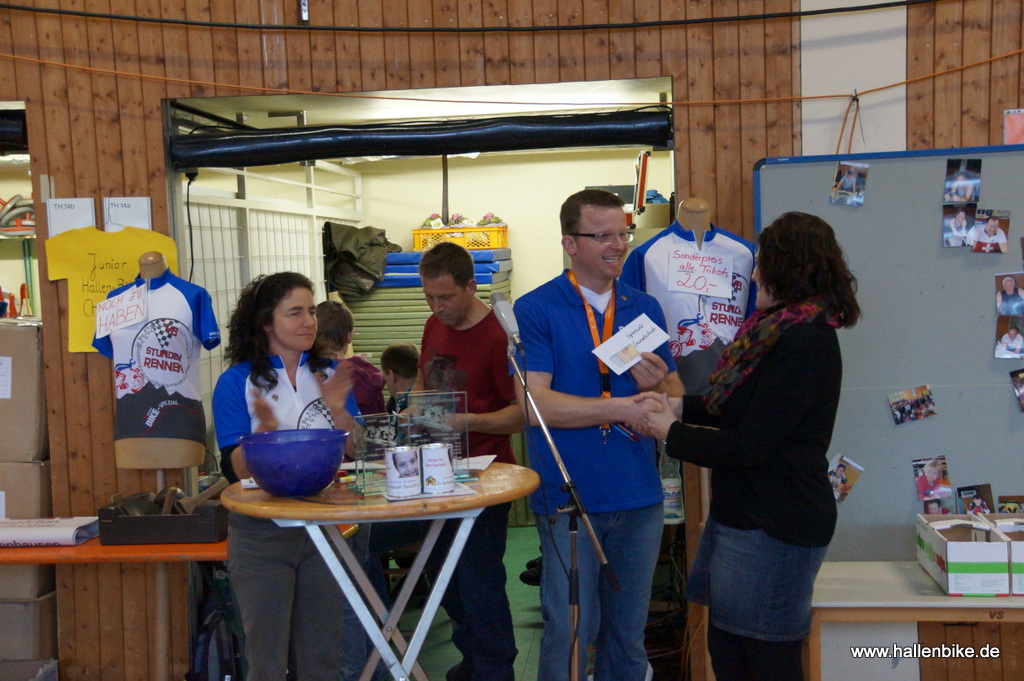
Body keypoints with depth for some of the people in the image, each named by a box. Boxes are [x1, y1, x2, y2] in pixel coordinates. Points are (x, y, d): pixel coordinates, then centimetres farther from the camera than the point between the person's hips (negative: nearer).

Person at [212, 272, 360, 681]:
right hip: (261, 535, -3)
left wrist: (338, 410, -14)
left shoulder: (330, 375, 5)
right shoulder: (238, 382, -6)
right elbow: (234, 470, -11)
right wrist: (265, 429, -28)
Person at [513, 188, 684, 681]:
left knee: (628, 632, 16)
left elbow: (675, 396, 9)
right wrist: (620, 408, -17)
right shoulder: (536, 310, -7)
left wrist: (655, 385, -14)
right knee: (571, 632, 3)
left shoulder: (645, 308, 9)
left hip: (639, 494, 5)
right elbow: (535, 405, -16)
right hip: (569, 497, -4)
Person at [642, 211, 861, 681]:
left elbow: (748, 446, -22)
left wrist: (672, 433, -10)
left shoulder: (803, 344, -22)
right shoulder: (782, 328, 11)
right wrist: (681, 407, 6)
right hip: (744, 514, 10)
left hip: (775, 528, -10)